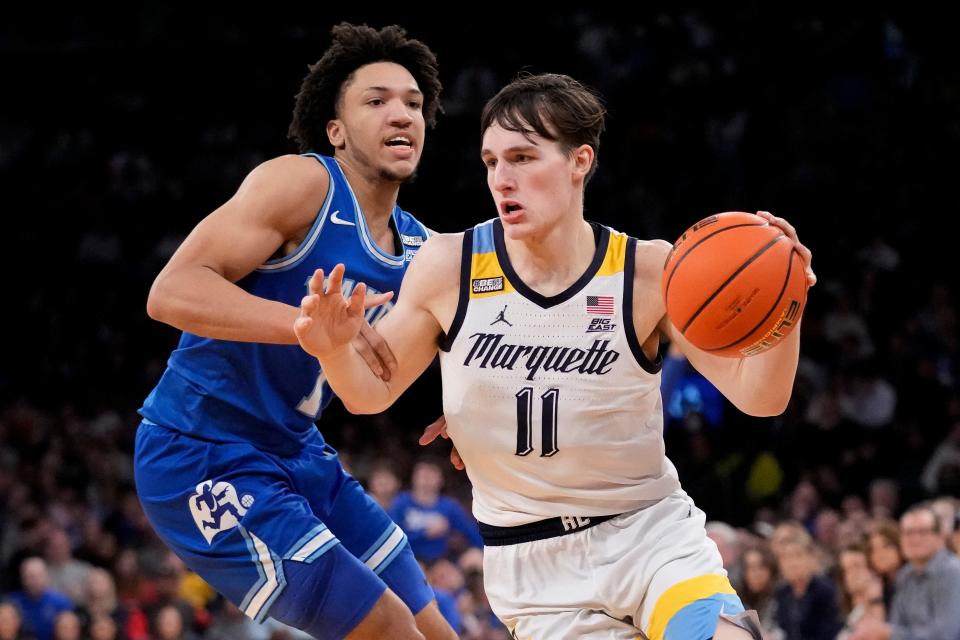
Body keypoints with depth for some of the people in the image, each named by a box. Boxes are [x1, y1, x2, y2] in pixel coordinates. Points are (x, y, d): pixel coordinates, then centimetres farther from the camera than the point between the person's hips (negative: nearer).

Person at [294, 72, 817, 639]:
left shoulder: (649, 270, -11)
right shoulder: (448, 268, -9)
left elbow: (759, 395, -13)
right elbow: (372, 393, 4)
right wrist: (336, 351, -20)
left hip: (652, 529, 0)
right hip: (534, 559, 1)